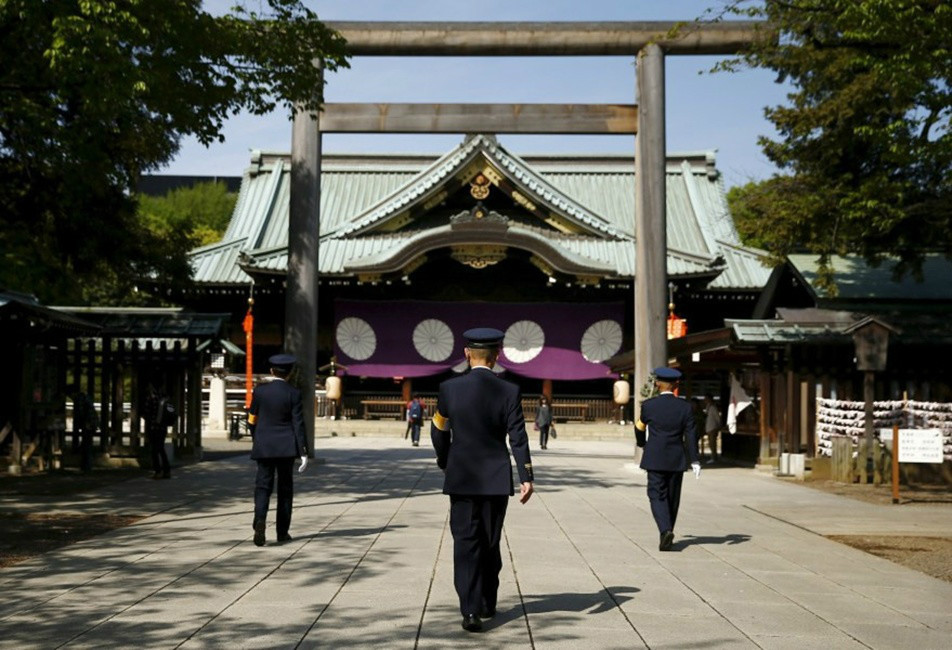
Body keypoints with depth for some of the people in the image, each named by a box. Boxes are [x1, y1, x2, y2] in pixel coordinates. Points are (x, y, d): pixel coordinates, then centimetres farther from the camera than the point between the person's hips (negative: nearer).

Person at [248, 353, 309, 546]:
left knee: (263, 486, 1)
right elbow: (298, 424, -8)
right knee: (285, 488, 11)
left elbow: (252, 420, 7)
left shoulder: (260, 391, -1)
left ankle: (260, 520, -25)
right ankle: (282, 531, 14)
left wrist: (255, 440, 25)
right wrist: (303, 452, -6)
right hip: (286, 447, -1)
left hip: (263, 446, 1)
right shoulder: (293, 394, -6)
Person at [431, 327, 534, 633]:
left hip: (461, 478, -1)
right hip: (497, 480, 1)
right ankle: (487, 603, 26)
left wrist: (444, 462, 24)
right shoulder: (510, 392, -6)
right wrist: (527, 478, -9)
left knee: (466, 543, 1)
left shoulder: (449, 388, -4)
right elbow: (518, 438, -11)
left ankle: (471, 609, -11)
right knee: (491, 544, 15)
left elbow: (438, 431, 8)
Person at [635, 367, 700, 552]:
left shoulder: (648, 405, -4)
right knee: (673, 498, 13)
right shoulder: (685, 407, -2)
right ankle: (667, 534, 22)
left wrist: (642, 443, 33)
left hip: (655, 459, -2)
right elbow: (691, 435, -5)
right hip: (677, 460, 2)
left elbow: (640, 428, 11)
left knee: (657, 496, -1)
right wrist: (695, 461, -3)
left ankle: (665, 531, -22)